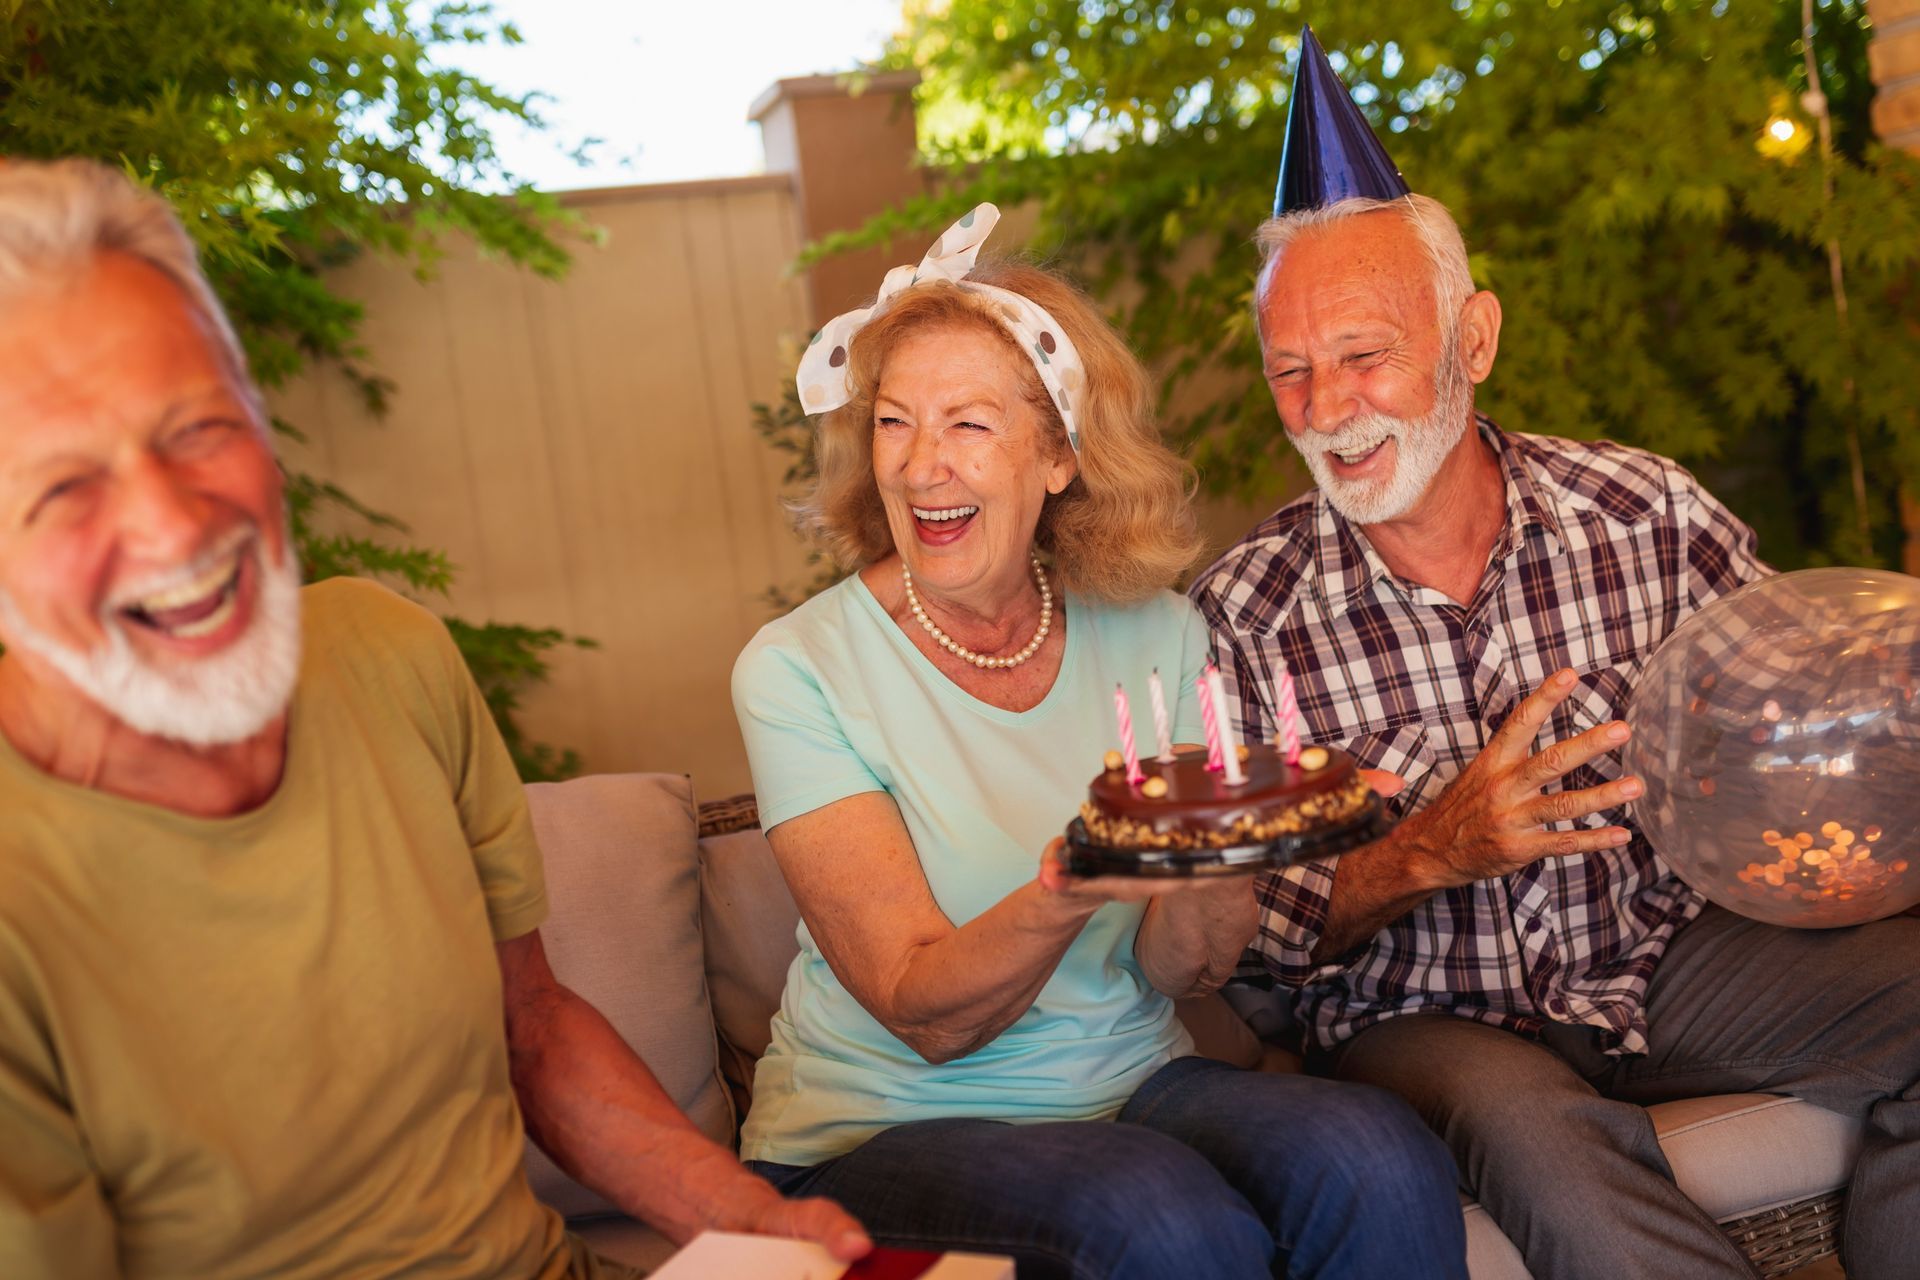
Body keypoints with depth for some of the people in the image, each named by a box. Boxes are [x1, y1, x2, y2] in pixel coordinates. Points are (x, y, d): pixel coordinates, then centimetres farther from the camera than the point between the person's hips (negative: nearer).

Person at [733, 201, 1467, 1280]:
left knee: (1380, 1162, -25)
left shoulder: (1158, 635, -1)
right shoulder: (800, 670, -12)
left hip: (1131, 1083, 4)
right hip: (886, 1132, -3)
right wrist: (1064, 895, -35)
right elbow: (924, 1015, -15)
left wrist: (1202, 867, -23)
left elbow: (1184, 970, -1)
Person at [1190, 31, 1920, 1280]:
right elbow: (1254, 935, -8)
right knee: (1534, 1132, -35)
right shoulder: (1245, 616, -10)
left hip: (1672, 953, 4)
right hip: (1422, 1021, -3)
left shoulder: (1651, 512, -5)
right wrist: (1430, 852, -27)